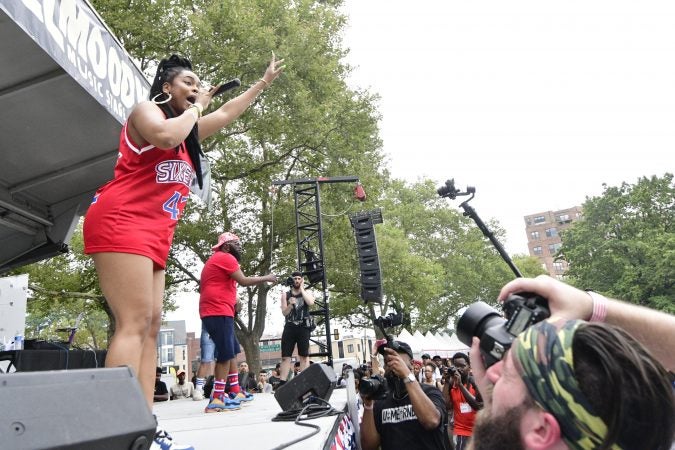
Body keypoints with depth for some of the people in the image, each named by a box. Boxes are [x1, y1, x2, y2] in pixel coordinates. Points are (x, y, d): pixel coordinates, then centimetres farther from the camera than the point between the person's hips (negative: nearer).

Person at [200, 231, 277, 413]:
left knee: (232, 352, 14)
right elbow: (243, 281, -15)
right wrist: (266, 278, -3)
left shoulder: (215, 260, 24)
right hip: (219, 312, -11)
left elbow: (201, 287, 25)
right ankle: (216, 399, -11)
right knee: (226, 354, -11)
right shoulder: (226, 258, -7)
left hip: (215, 312, 11)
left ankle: (235, 392, 19)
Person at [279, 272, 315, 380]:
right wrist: (290, 305, -17)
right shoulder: (285, 295, 13)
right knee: (285, 356, -4)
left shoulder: (307, 294, 11)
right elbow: (284, 312, 4)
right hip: (290, 327, 1)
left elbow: (311, 302, -13)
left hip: (303, 327, -1)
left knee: (304, 356, -5)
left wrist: (302, 288, -3)